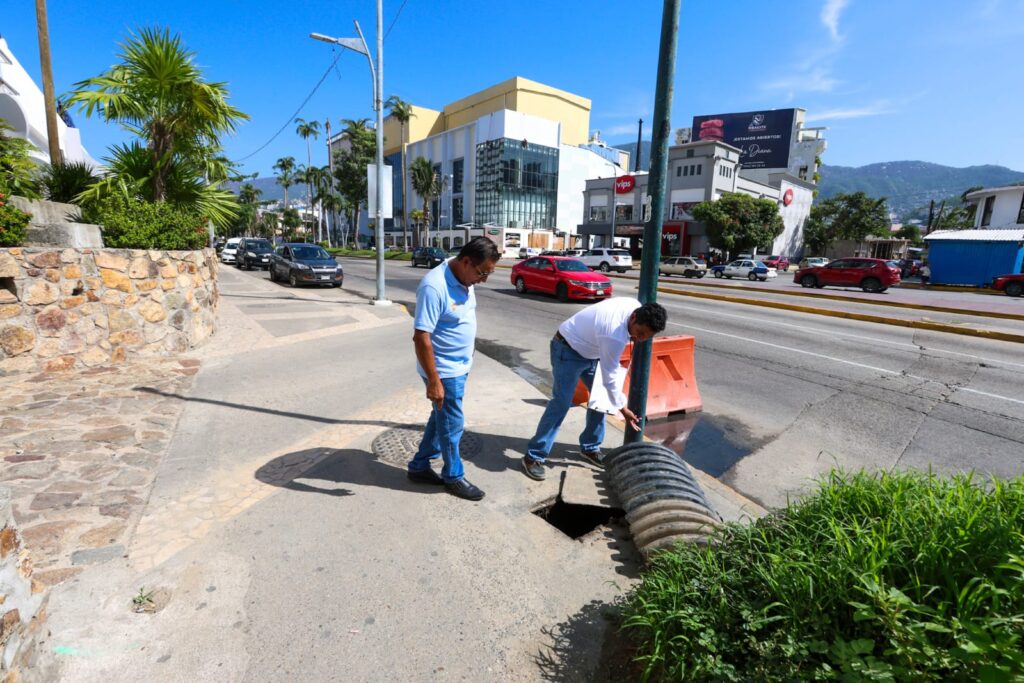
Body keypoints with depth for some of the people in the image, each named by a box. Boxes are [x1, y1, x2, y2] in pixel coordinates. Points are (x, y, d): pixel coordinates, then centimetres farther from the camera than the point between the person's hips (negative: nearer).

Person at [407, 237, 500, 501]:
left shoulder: (464, 280, 1)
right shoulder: (435, 286, -27)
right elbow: (421, 337, -27)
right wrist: (434, 381, -26)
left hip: (459, 367, 9)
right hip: (444, 371, -9)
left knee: (441, 419, 20)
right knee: (452, 424, 7)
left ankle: (419, 467, 36)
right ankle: (453, 477, 27)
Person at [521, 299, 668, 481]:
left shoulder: (635, 306, -13)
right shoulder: (614, 335, -37)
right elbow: (610, 376, -26)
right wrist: (623, 409, -17)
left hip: (590, 350, 9)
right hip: (568, 350, -9)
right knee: (561, 403, -15)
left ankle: (590, 447, 22)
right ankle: (534, 456, -7)